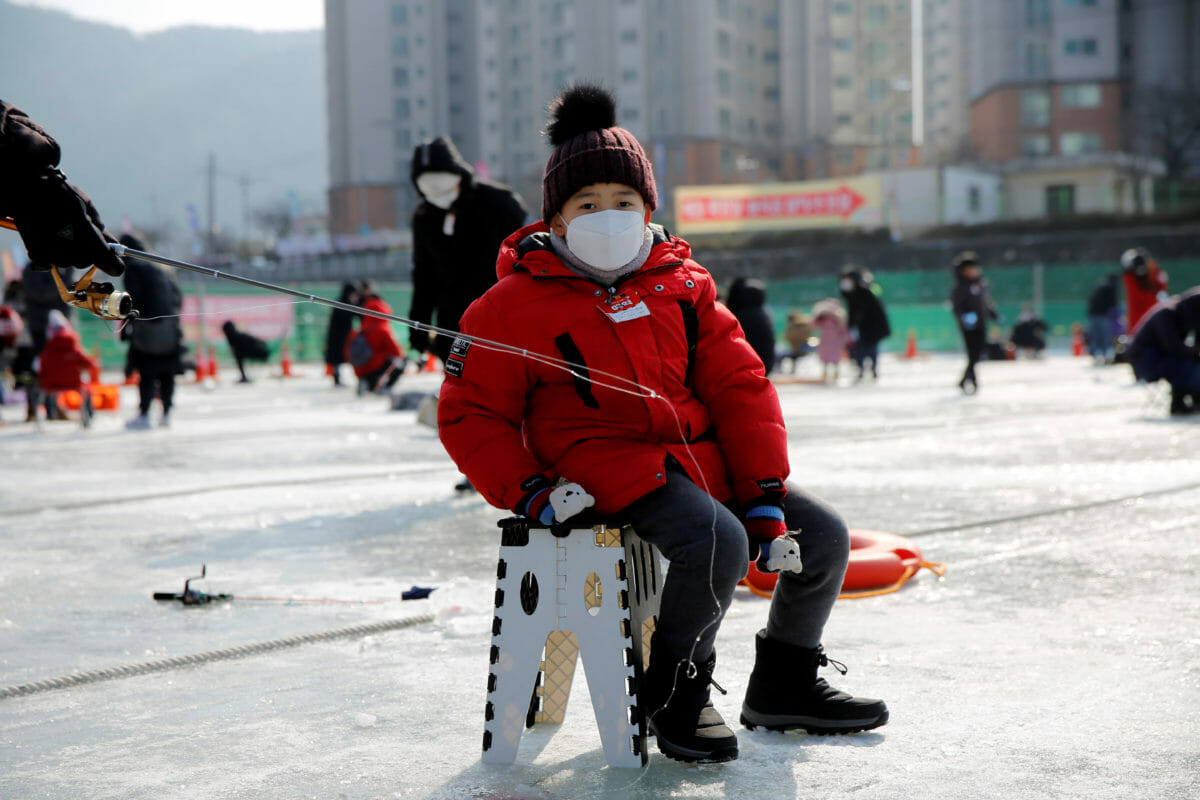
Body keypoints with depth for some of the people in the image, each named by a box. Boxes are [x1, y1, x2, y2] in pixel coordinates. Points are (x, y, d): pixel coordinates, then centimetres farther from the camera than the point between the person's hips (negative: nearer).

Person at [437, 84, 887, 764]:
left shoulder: (684, 284, 11)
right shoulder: (517, 304, -2)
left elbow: (740, 386, 6)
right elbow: (469, 414, 1)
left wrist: (765, 496, -5)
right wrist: (529, 491, -14)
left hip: (703, 459, 6)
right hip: (607, 467, -6)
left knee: (823, 534, 0)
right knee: (718, 542, -32)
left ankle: (785, 683, 22)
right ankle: (675, 693, -7)